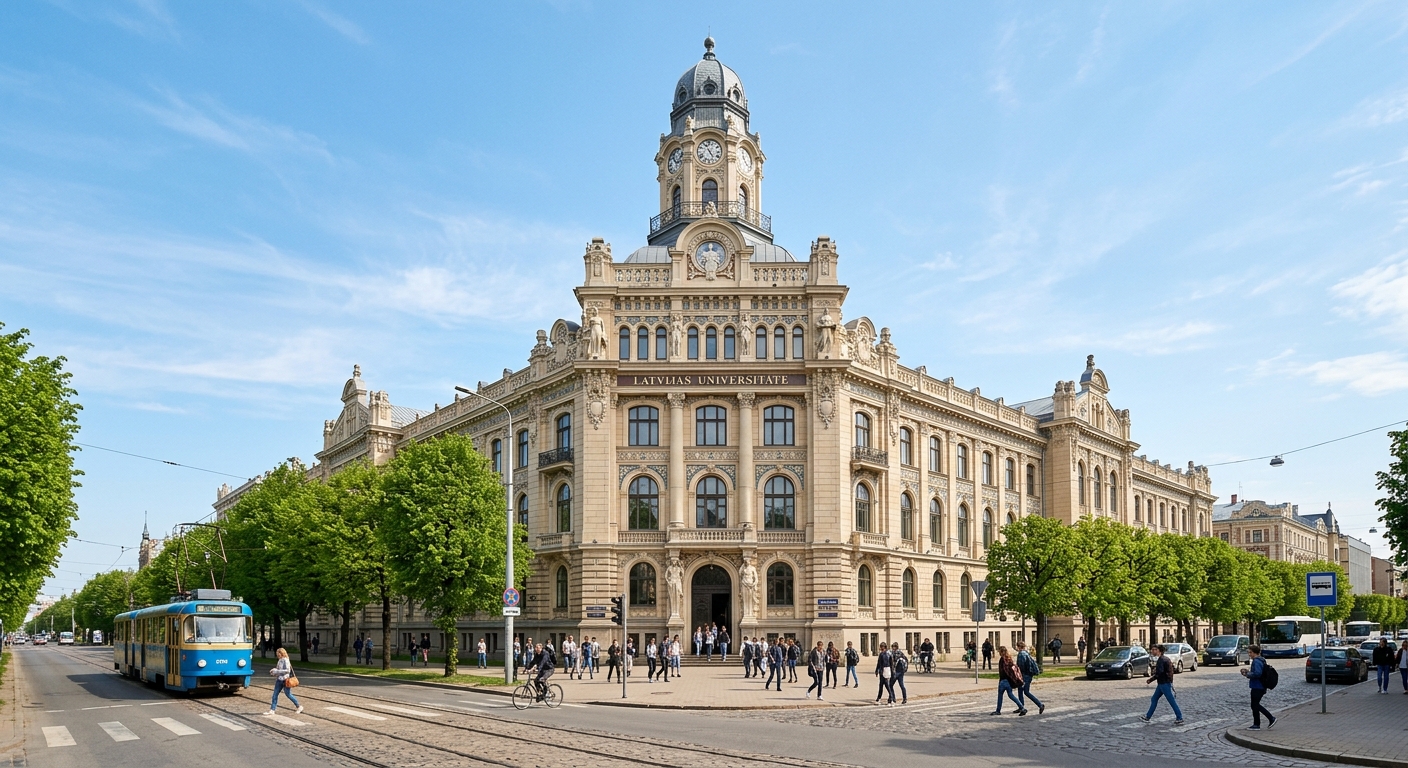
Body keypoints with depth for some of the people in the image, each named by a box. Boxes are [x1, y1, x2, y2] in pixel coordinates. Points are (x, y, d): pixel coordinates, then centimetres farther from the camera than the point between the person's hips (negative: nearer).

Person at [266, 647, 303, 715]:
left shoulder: (285, 660, -15)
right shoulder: (280, 661, 10)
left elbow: (287, 670, -22)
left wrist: (276, 671, -21)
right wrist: (274, 671, 0)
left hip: (285, 680, -8)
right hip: (279, 680, 8)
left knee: (288, 694, 1)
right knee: (275, 694, 5)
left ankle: (299, 706, 14)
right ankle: (272, 710, 8)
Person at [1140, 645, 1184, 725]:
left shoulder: (1161, 660, -18)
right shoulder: (1165, 658, 12)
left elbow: (1159, 673, -24)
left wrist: (1150, 679, -12)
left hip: (1164, 684, -11)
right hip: (1162, 683, 11)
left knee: (1172, 701, -4)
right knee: (1154, 700, 15)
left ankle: (1179, 719, 1)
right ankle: (1148, 717, 20)